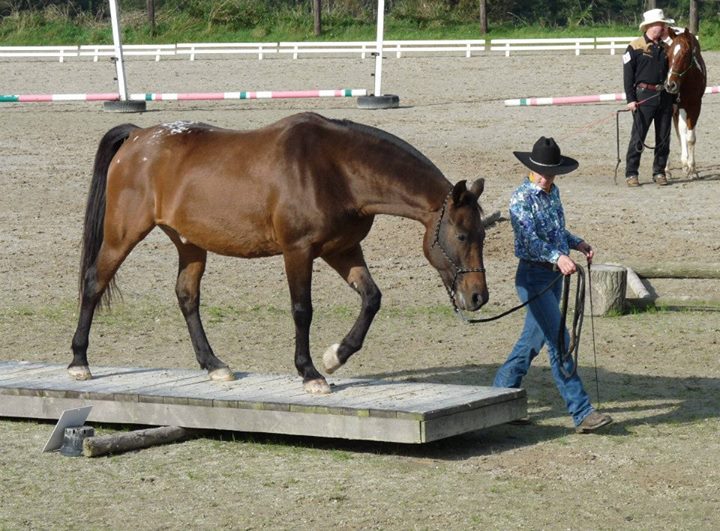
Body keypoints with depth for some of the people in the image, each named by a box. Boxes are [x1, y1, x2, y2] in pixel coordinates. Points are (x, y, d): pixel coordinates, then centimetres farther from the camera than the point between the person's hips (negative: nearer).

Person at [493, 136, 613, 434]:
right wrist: (558, 257, -40)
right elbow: (531, 239, -26)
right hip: (533, 277, -9)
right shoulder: (521, 198, -15)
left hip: (555, 275, 9)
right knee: (560, 343, -11)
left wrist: (578, 243, 5)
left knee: (533, 340, 15)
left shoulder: (553, 193, 11)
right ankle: (582, 414, -12)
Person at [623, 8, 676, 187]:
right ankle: (631, 174, 1)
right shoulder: (635, 47, -4)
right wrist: (630, 99, -12)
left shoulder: (665, 48, 12)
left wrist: (674, 98, 14)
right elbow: (628, 75, -5)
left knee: (663, 137, 7)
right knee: (638, 136, -4)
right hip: (644, 97, -5)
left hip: (665, 97, 5)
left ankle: (659, 172, 16)